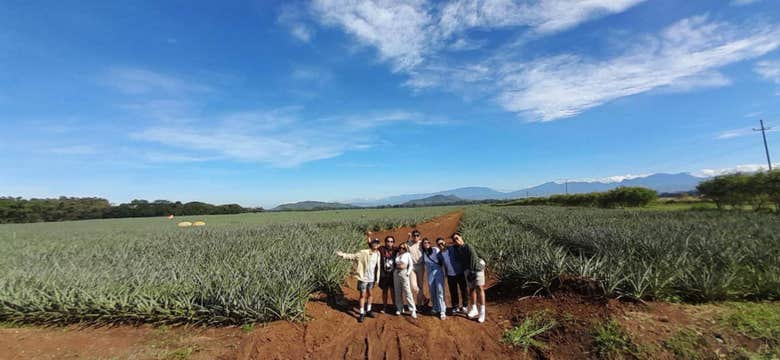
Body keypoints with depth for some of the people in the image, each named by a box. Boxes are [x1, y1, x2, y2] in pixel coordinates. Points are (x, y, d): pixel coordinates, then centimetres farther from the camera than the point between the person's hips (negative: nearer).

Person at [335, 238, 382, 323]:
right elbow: (352, 256, -17)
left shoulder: (377, 254, -2)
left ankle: (368, 311, 34)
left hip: (371, 279, 5)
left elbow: (377, 267, 6)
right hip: (363, 278, -5)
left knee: (369, 294, 17)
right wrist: (343, 255, -30)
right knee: (363, 295, 3)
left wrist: (377, 279, 9)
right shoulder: (364, 253, -16)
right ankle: (362, 314, 14)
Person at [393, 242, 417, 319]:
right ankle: (399, 308, 20)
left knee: (407, 292, -8)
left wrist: (408, 273, -9)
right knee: (398, 292, 9)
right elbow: (395, 263, 14)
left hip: (404, 273, -4)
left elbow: (411, 264, -2)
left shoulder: (408, 254, 0)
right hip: (396, 273, 4)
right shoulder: (397, 254, 11)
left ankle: (413, 310, -4)